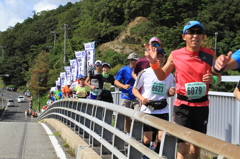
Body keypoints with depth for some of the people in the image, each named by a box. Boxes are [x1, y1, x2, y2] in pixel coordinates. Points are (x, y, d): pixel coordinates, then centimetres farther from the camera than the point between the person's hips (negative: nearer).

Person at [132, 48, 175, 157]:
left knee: (162, 138, -7)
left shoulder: (169, 75, 6)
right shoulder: (145, 73, -3)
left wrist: (171, 92, -6)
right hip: (147, 110, -2)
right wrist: (141, 98, -16)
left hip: (163, 110, 2)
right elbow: (135, 89, 3)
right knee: (147, 139, 0)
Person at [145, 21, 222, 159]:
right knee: (184, 146, -10)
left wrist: (213, 79, -13)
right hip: (183, 105, -2)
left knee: (197, 146, 14)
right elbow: (162, 76, 9)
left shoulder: (210, 55, -2)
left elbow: (218, 77, 10)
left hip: (202, 105, 2)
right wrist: (154, 62, -9)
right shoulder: (175, 55, -4)